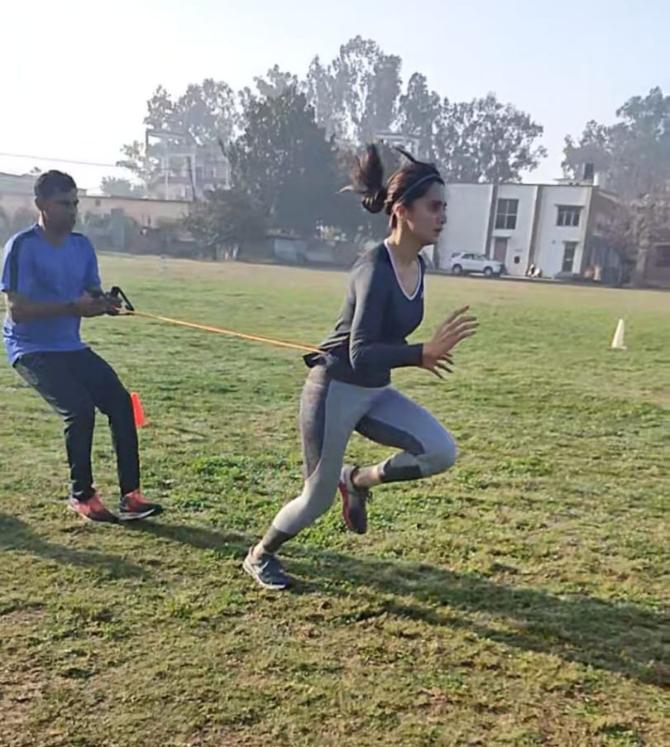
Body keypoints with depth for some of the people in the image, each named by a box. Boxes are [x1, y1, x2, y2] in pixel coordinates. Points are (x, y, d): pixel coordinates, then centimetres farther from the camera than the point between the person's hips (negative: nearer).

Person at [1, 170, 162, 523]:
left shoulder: (82, 245, 7)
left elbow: (93, 294, 11)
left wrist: (103, 303, -13)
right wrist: (72, 307, -29)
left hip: (71, 347, 6)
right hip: (31, 349, -6)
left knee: (120, 401, -9)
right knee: (80, 408, -23)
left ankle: (130, 495, -5)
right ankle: (81, 495, -1)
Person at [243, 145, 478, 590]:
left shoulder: (417, 266, 1)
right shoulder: (376, 269, -25)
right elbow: (361, 355, -31)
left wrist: (419, 355, 13)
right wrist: (425, 353, -35)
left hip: (375, 391, 8)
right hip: (334, 390, -7)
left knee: (441, 452, -10)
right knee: (318, 499, 6)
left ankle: (359, 480, 14)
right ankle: (259, 556, 35)